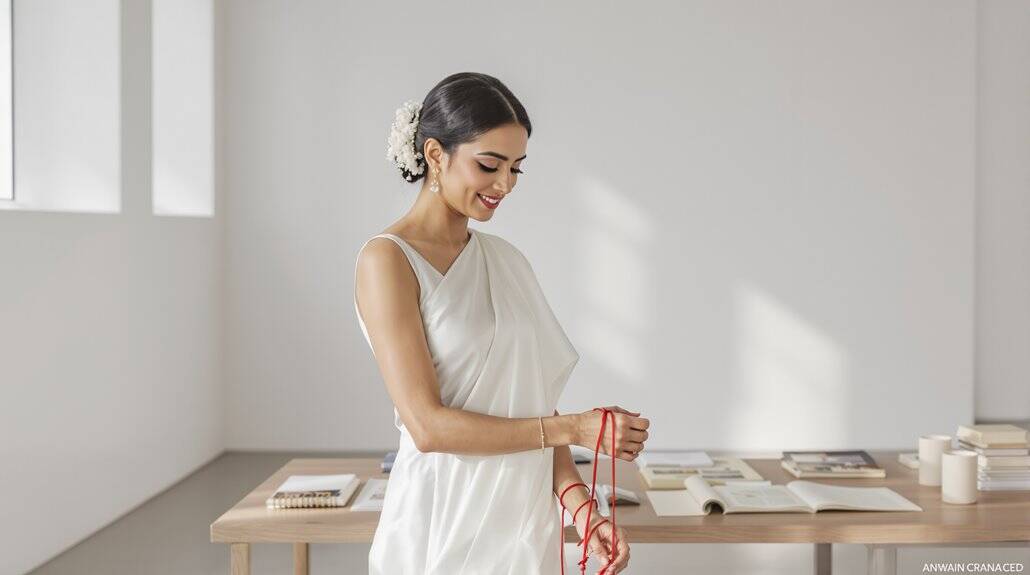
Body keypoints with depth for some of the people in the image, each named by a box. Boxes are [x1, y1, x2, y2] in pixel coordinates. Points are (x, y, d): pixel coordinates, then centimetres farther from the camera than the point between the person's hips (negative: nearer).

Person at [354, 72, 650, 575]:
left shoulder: (506, 260, 8)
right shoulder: (387, 260, -12)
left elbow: (535, 401, 7)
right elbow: (428, 425, -17)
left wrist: (578, 502, -7)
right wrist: (574, 429, -15)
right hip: (447, 532, -5)